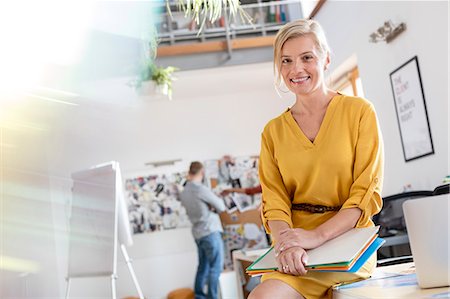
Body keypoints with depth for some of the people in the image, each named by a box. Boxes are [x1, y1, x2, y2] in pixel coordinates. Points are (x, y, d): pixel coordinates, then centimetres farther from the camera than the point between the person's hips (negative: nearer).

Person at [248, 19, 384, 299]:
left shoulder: (359, 111, 1)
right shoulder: (273, 131, 11)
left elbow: (367, 193, -5)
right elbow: (274, 200, 3)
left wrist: (316, 236, -17)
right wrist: (286, 241, -18)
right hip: (295, 250, 3)